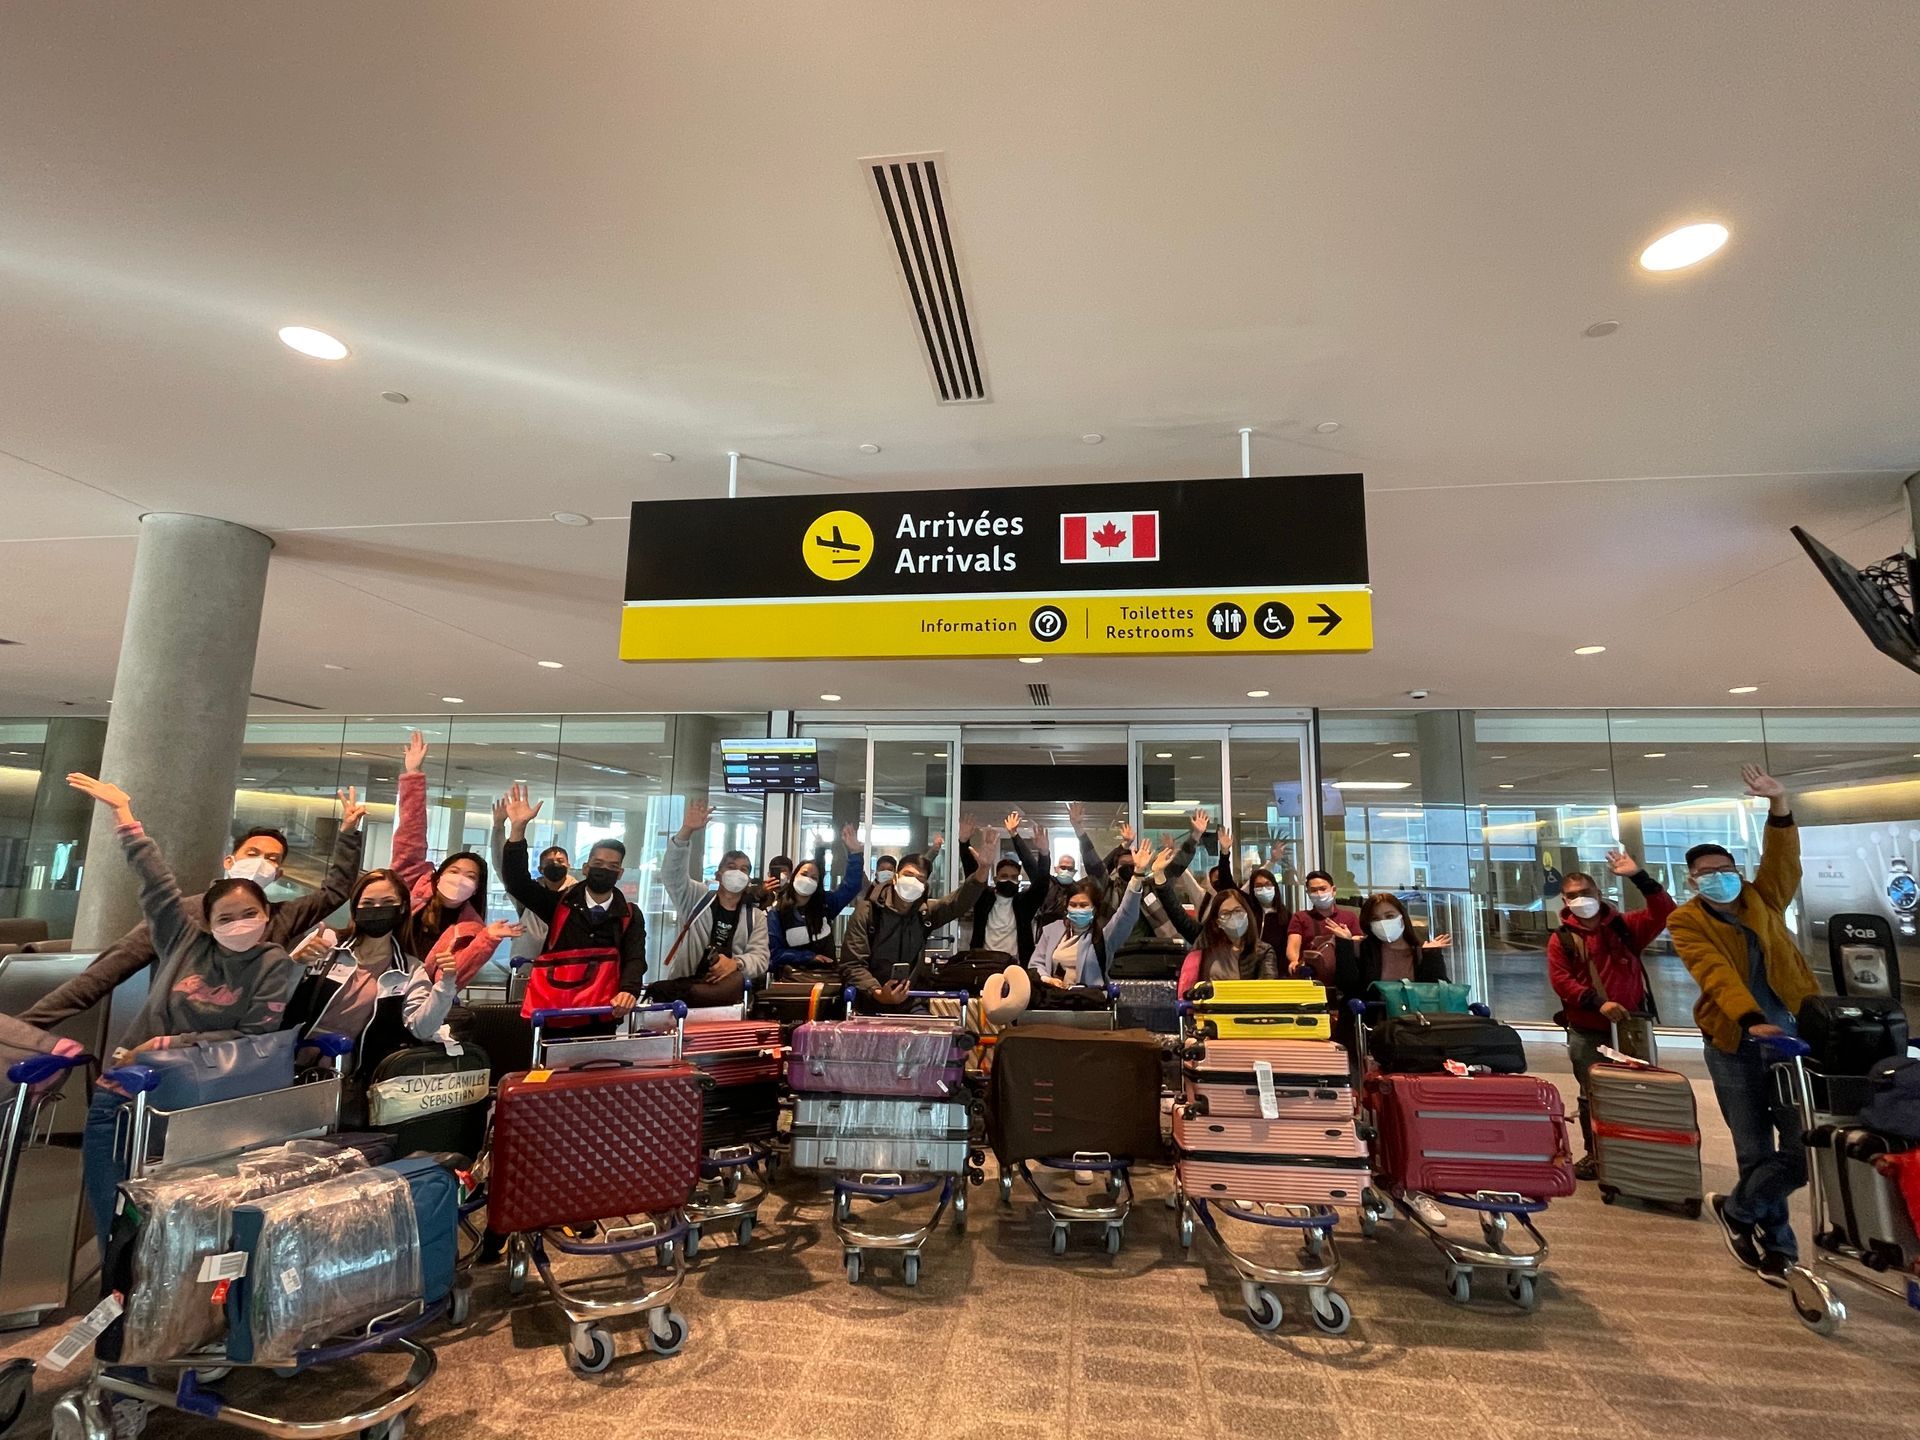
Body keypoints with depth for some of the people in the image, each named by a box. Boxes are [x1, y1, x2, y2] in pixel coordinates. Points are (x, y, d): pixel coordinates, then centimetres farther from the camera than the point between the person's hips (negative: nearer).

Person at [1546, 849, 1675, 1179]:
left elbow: (1664, 911, -6)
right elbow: (1561, 981, -8)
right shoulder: (1561, 939, 1)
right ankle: (1594, 1155, 17)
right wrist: (1597, 1003, -21)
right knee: (1591, 1094, 6)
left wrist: (1638, 876, -13)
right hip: (1586, 1032, -1)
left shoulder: (1624, 926, 7)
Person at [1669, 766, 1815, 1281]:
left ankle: (1738, 1209, 19)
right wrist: (1752, 1020, -32)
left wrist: (1779, 804, -23)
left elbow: (1783, 860, -8)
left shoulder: (1762, 901, 9)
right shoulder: (1685, 921, -1)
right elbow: (1716, 974, -16)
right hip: (1735, 1044, -2)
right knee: (1755, 1151, 4)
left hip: (1794, 1036, 2)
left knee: (1803, 1146, -3)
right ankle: (1777, 1246, 22)